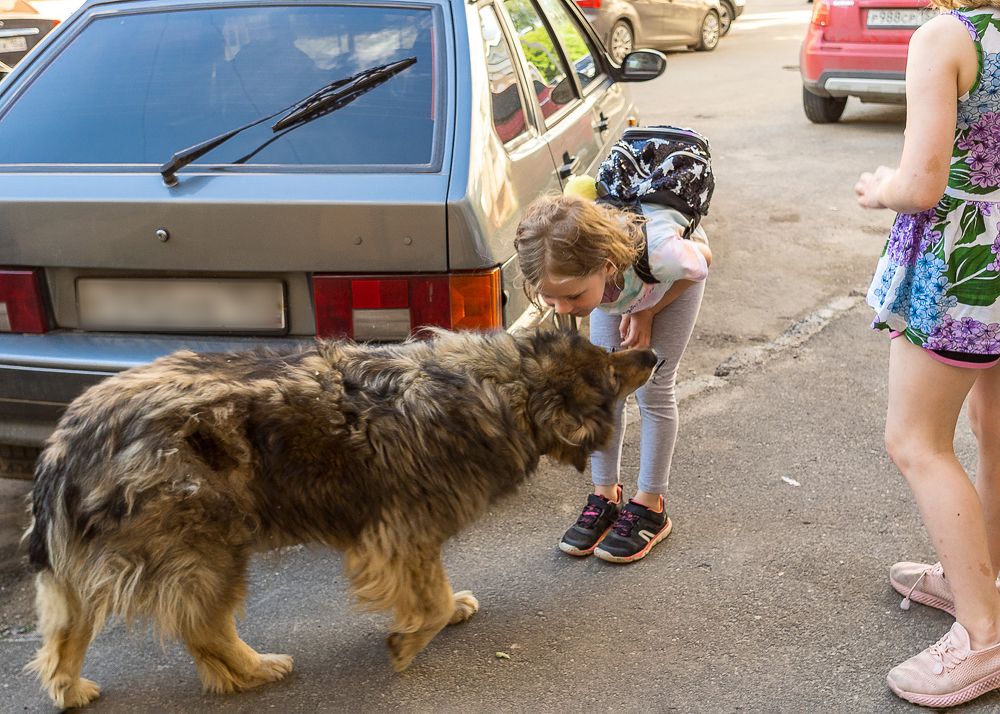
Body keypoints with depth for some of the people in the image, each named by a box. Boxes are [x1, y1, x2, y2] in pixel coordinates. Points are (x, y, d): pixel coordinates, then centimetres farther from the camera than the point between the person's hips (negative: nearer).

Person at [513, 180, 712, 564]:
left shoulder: (661, 252, -49)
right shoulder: (567, 263, -40)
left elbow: (701, 261, -23)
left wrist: (647, 312, -17)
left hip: (675, 276, -3)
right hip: (616, 281, 3)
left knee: (653, 388, -3)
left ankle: (650, 506, 12)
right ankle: (605, 495, 15)